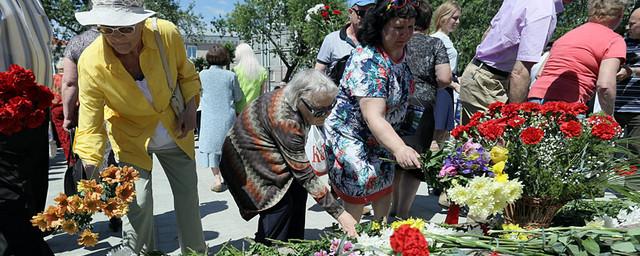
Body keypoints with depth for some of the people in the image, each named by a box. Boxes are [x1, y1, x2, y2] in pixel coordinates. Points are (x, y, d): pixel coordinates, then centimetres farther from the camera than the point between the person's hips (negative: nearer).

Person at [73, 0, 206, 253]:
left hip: (175, 131, 2)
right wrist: (89, 171, -33)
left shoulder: (167, 34, -24)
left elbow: (186, 72, -2)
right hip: (131, 139, -2)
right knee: (138, 205, -11)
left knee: (188, 195, 13)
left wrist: (191, 106, -15)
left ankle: (196, 251, 36)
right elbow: (90, 125, -23)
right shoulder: (91, 62, -27)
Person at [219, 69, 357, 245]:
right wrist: (339, 213, -30)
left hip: (265, 152, 8)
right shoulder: (284, 119, -36)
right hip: (246, 158, -8)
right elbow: (306, 175, -33)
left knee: (297, 190, -2)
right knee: (280, 203, -17)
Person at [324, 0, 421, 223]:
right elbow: (373, 117, -39)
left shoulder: (400, 51, -3)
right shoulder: (367, 62, -30)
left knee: (385, 184, 18)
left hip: (381, 136, 9)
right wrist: (399, 149, -52)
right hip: (350, 137, -8)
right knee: (357, 193, -5)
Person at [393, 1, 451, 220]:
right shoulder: (435, 44, 3)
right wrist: (430, 87, 12)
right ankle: (402, 214, 3)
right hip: (420, 109, -3)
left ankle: (394, 207, 25)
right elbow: (444, 79, -7)